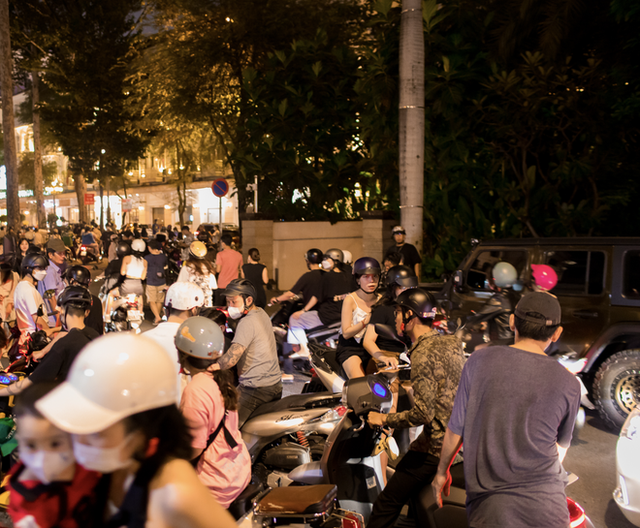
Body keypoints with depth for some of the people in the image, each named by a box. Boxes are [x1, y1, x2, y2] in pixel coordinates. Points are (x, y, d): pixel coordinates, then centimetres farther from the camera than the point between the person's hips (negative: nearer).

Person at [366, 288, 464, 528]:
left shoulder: (424, 353, -19)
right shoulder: (451, 343, 7)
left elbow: (423, 412, -24)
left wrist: (384, 419, -13)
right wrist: (405, 387, 26)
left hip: (436, 446, -9)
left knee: (386, 505, -4)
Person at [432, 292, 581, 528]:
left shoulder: (479, 360, -7)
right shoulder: (568, 384, -7)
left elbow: (456, 428, 0)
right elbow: (562, 445, 10)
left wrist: (442, 472, 17)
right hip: (546, 506, 0)